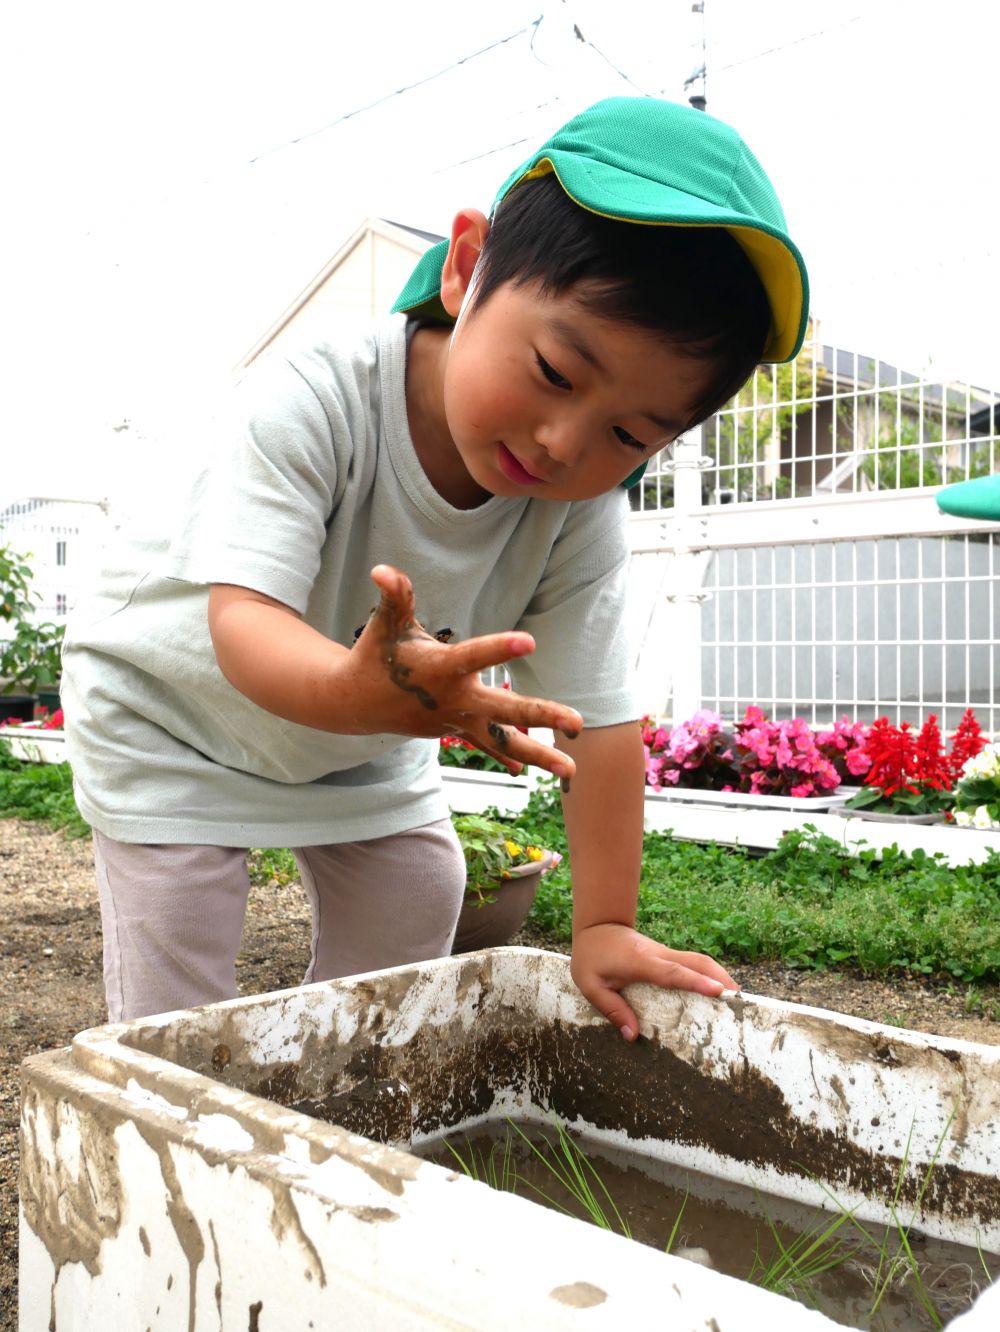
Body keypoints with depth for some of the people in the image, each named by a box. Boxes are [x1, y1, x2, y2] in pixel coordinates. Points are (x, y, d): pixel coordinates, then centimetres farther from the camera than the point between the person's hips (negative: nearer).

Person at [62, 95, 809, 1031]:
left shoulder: (581, 521, -24)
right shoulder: (309, 405, -37)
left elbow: (597, 720, -21)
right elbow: (243, 618, -47)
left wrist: (603, 927, -22)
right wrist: (357, 690, -68)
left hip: (359, 746, 5)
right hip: (169, 715, -4)